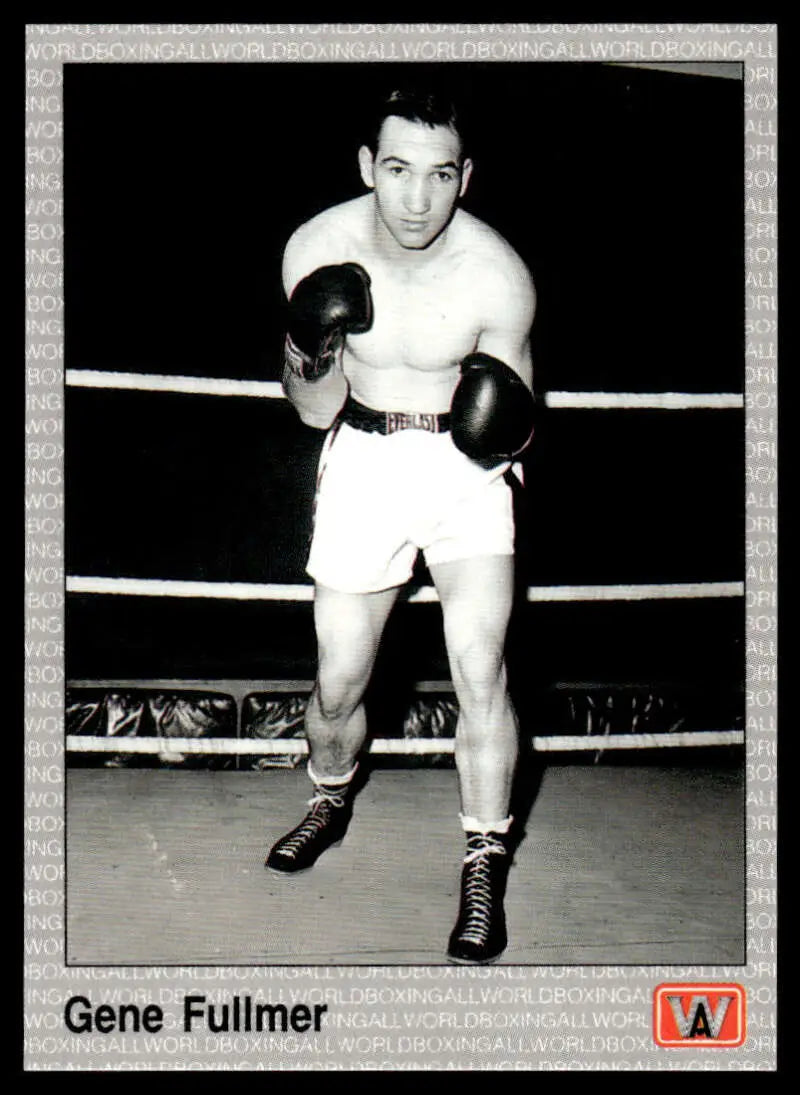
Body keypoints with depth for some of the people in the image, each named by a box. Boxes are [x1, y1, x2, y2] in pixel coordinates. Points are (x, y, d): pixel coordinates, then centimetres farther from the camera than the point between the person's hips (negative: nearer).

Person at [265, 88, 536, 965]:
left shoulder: (496, 277, -18)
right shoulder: (317, 249, -12)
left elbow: (515, 424, -5)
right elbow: (314, 411, -4)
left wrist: (505, 426, -29)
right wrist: (312, 360, -25)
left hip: (465, 467, -2)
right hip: (363, 461, 2)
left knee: (479, 670, -14)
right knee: (337, 683, 9)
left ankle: (485, 868, 4)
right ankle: (331, 801, 40)